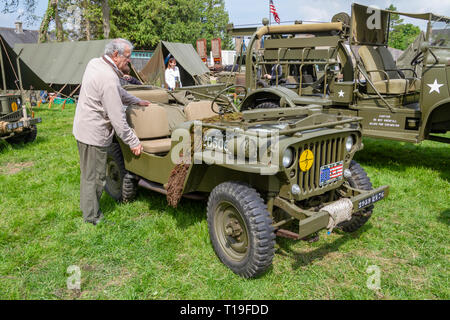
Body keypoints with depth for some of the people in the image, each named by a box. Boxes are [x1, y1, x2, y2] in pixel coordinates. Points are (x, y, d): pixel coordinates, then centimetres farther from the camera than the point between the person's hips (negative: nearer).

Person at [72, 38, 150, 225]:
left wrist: (137, 101, 19)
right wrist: (133, 142, -14)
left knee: (88, 175, 20)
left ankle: (88, 212, 35)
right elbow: (117, 118, -23)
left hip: (83, 128, 10)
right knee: (94, 178, 2)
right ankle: (93, 219, 15)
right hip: (94, 134, -10)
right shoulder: (108, 79, -25)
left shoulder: (95, 63, 6)